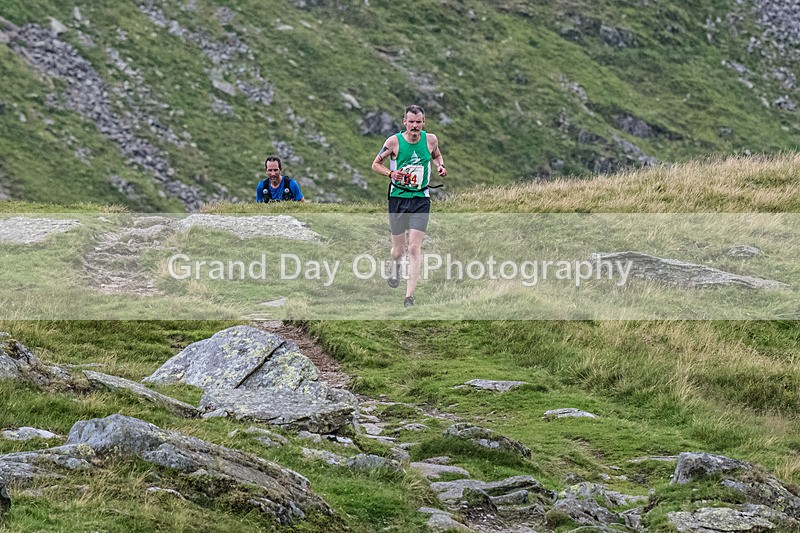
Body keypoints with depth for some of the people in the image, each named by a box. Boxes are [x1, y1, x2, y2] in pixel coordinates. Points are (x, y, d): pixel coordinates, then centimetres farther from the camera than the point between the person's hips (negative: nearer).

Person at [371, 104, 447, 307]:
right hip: (398, 198, 0)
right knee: (398, 248, 9)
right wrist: (391, 173, -17)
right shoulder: (394, 141, -8)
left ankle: (409, 295, -11)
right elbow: (376, 164, 2)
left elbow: (437, 155, 21)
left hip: (421, 199, 0)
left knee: (414, 248, -12)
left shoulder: (430, 139, -1)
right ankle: (395, 265, 48)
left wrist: (440, 166, -1)